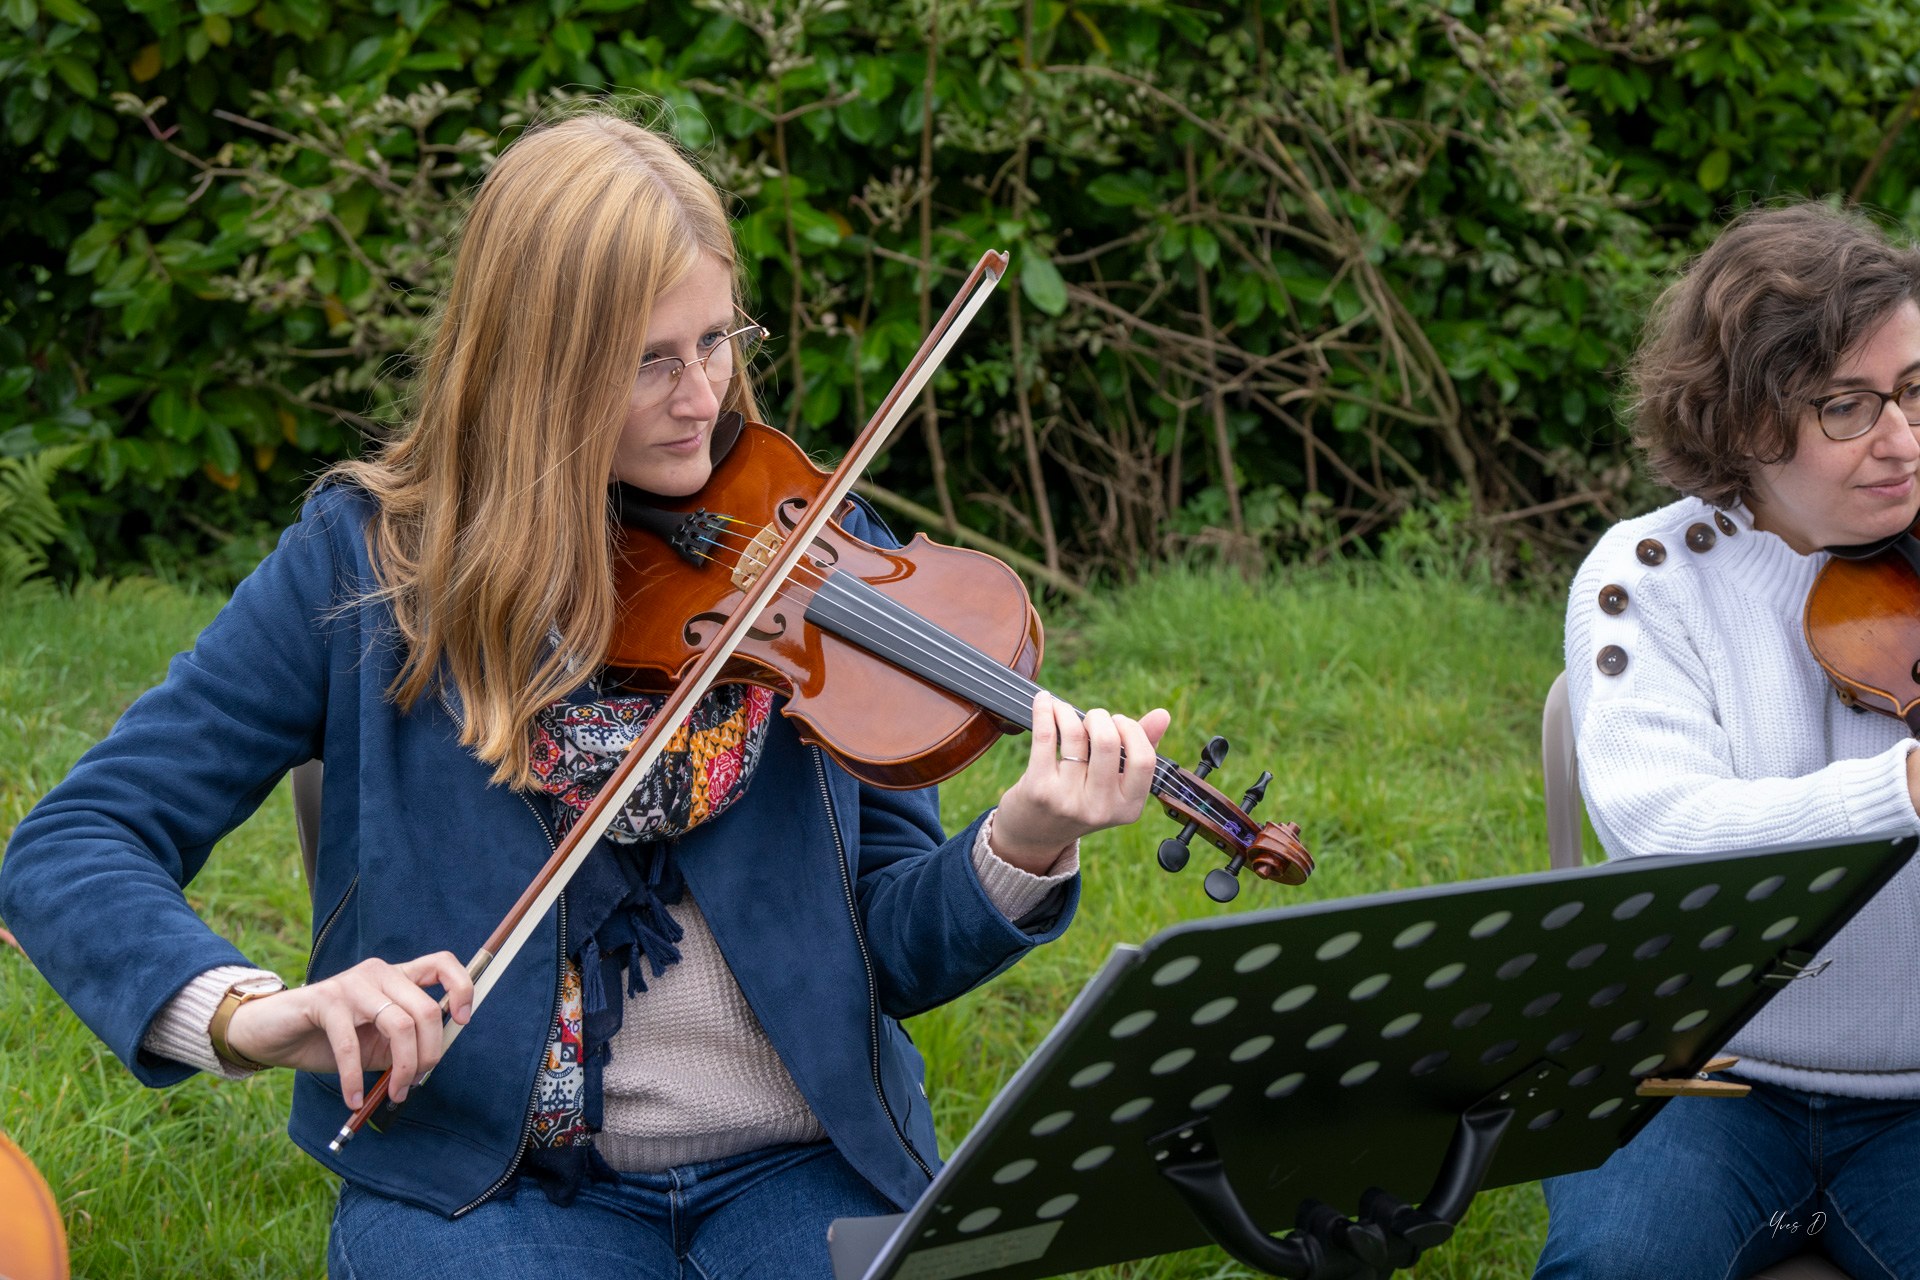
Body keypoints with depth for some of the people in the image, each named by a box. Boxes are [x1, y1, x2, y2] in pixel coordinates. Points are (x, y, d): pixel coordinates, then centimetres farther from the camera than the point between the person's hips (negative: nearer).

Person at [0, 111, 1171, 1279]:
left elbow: (893, 957, 4)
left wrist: (1023, 853, -18)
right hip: (482, 1183, -2)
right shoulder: (370, 564, -2)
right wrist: (242, 1011, -24)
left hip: (802, 1168, 2)